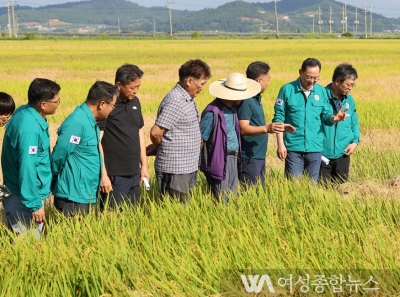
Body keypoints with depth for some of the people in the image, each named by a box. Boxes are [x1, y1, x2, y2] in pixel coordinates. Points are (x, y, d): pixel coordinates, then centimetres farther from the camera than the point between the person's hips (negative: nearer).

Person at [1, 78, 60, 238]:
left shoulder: (24, 112, 2)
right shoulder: (30, 129, -27)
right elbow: (27, 168, -27)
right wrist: (35, 204, -21)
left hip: (17, 193, 10)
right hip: (24, 200, -10)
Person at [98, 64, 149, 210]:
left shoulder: (135, 102, 9)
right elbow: (97, 141, -14)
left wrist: (144, 165, 17)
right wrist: (103, 174, -17)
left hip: (134, 174, 7)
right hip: (114, 176, -7)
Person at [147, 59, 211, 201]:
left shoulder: (187, 98, 12)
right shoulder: (175, 101, -19)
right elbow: (156, 132, -22)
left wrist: (157, 147, 9)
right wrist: (159, 148, -1)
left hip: (188, 167, 9)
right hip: (174, 170, -9)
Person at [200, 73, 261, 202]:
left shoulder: (233, 108, 7)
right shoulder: (213, 112, -19)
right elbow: (200, 139, -15)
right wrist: (197, 163, -12)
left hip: (233, 158, 9)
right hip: (220, 160, -9)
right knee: (222, 200, -3)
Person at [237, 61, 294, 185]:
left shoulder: (256, 98, 14)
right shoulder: (246, 100, -17)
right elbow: (243, 129, -24)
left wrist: (279, 127, 21)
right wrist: (267, 128, -35)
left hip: (259, 156, 10)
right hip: (249, 158, -10)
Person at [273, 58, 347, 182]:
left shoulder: (321, 91, 4)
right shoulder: (287, 89, -5)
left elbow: (325, 115, 9)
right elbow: (279, 118, -4)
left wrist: (334, 118, -15)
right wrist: (280, 144, -8)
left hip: (315, 147, 3)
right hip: (293, 147, -3)